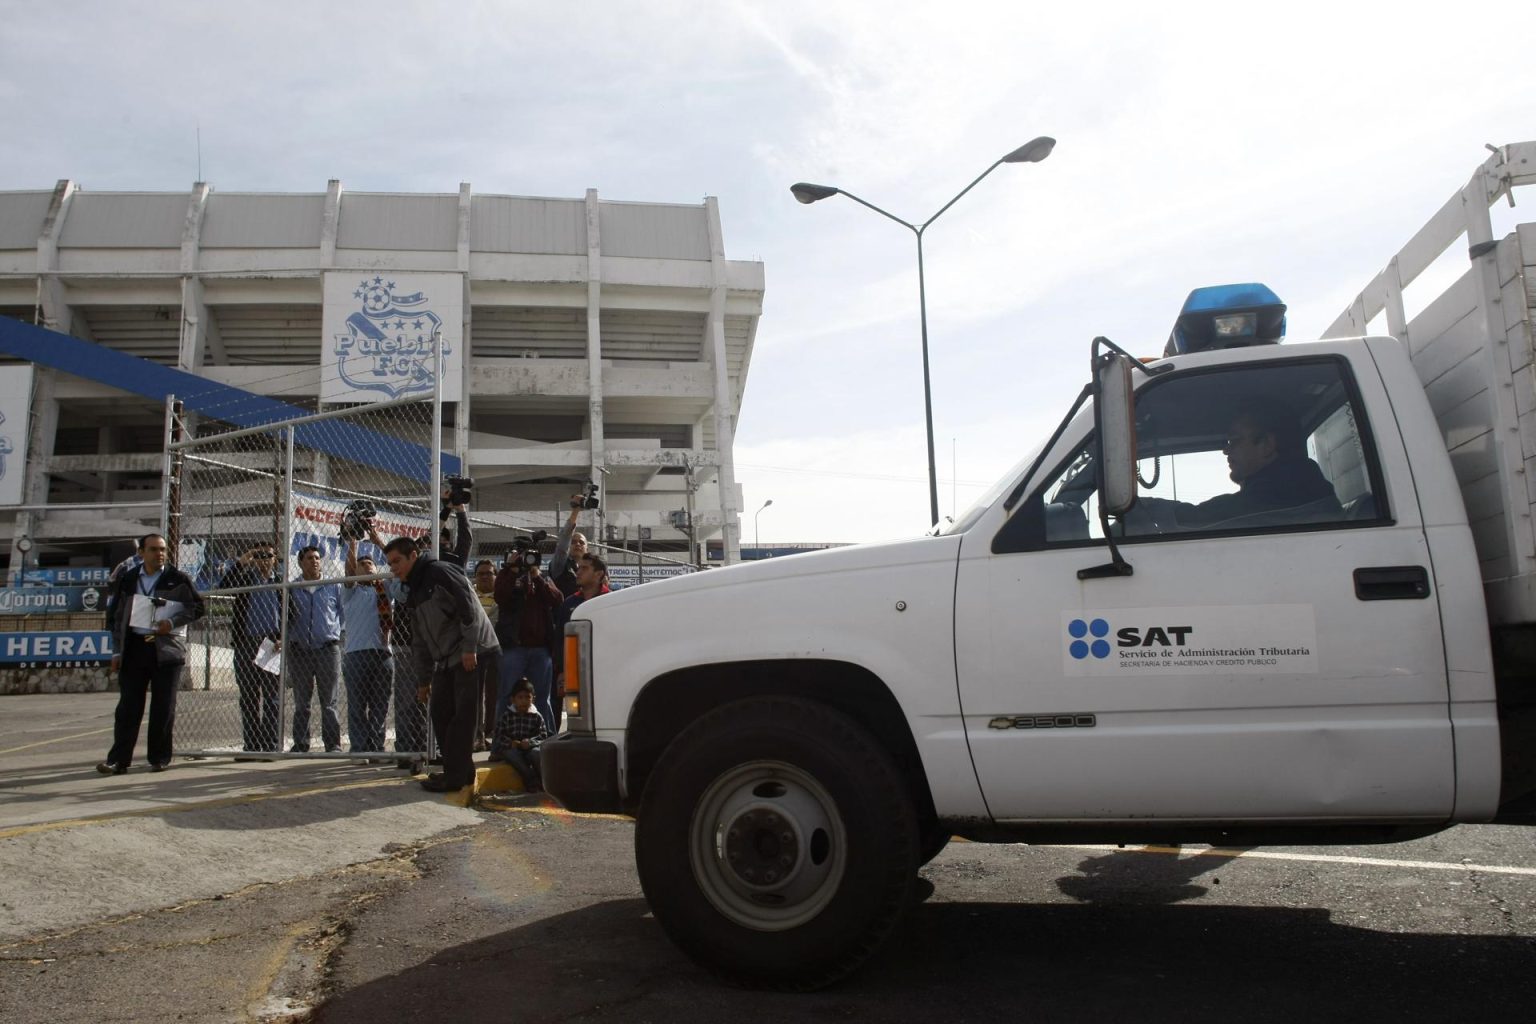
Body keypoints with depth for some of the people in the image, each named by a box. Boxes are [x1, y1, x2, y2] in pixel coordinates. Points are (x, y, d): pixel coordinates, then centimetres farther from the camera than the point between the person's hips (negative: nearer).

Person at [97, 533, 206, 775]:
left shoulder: (177, 579, 2)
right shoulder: (128, 579, 11)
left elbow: (198, 606, 3)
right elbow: (117, 616, 15)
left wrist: (173, 622, -12)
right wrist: (117, 651, 9)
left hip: (166, 649, -2)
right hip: (134, 648, 2)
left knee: (163, 707, 2)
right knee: (128, 706, 1)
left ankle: (160, 758, 11)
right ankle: (118, 759, 3)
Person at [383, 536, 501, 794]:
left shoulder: (439, 573, -11)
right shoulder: (413, 592, 19)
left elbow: (469, 608, -18)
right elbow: (420, 638, 23)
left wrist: (469, 647, -21)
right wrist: (424, 674, 21)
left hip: (472, 656, -10)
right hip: (445, 661, 10)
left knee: (462, 716, -6)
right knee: (441, 714, 10)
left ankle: (455, 776, -3)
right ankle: (460, 771, 19)